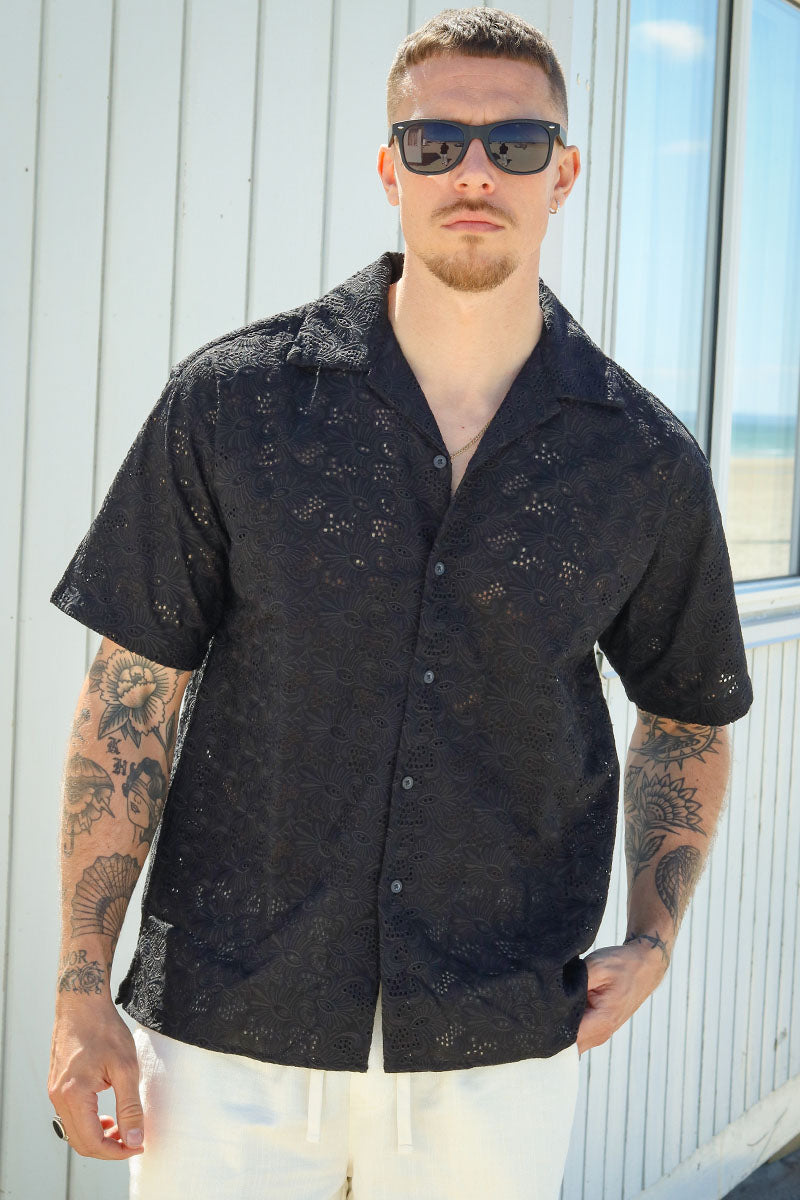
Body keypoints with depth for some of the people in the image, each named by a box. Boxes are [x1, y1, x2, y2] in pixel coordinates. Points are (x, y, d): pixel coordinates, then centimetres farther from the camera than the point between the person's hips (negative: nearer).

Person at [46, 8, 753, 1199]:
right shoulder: (232, 400, -5)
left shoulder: (648, 462, -1)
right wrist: (83, 986, -4)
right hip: (228, 1033, -1)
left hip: (498, 1054, 1)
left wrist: (652, 939, 2)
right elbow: (133, 693, -2)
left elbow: (687, 713, 14)